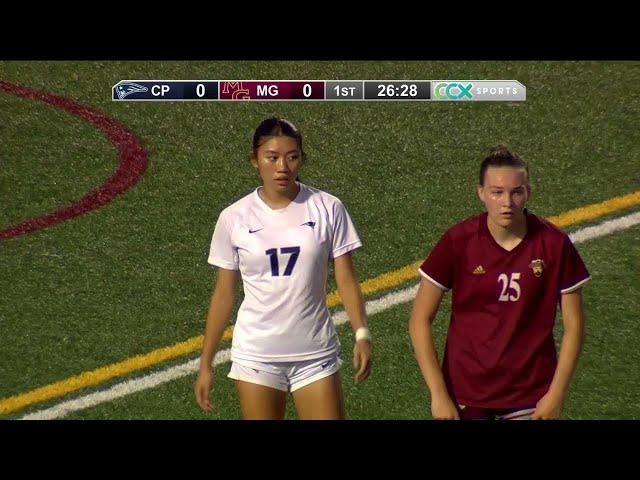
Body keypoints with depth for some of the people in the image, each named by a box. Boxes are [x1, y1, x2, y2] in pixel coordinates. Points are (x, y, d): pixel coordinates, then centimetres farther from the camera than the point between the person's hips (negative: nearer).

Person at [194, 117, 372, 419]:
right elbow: (223, 294, 3)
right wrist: (205, 364, 4)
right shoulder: (234, 219, -4)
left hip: (316, 355, 0)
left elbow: (346, 280, -3)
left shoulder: (327, 209, -5)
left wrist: (362, 334, -19)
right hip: (256, 357, 0)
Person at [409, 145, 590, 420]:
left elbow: (573, 325, 0)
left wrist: (556, 395, -6)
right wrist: (438, 394, -11)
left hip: (530, 400, 0)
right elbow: (420, 320, -5)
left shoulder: (554, 245, -7)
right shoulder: (457, 242, -9)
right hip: (465, 397, 0)